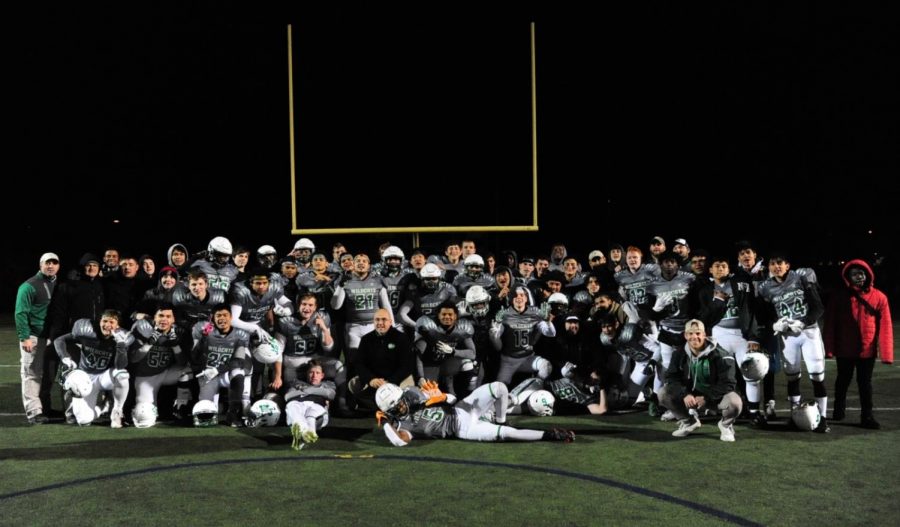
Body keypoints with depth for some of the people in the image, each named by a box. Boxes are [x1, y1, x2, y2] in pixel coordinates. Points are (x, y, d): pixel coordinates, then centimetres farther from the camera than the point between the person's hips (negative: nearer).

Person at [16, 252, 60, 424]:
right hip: (33, 337, -6)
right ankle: (33, 411, -4)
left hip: (51, 337, 6)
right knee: (32, 374, -4)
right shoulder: (29, 286, -7)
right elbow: (21, 313, -11)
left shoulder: (58, 286, 12)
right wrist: (24, 337, -17)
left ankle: (46, 408, 19)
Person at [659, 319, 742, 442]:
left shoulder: (719, 355, -19)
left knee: (734, 402, -36)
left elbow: (727, 384, -20)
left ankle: (726, 425, 3)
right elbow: (672, 377, -7)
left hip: (714, 397, -4)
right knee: (664, 394, -14)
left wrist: (706, 398, -26)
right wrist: (684, 395, -25)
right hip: (691, 396, 4)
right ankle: (689, 421, 11)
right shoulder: (680, 354, -5)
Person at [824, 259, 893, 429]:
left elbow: (885, 326, -7)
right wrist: (829, 347, -9)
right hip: (844, 349, 1)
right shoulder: (840, 297, -4)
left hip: (867, 350, -1)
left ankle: (867, 417, 13)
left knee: (865, 383, 5)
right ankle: (838, 410, 36)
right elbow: (830, 323, -4)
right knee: (843, 380, 17)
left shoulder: (879, 297, -6)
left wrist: (886, 352, -11)